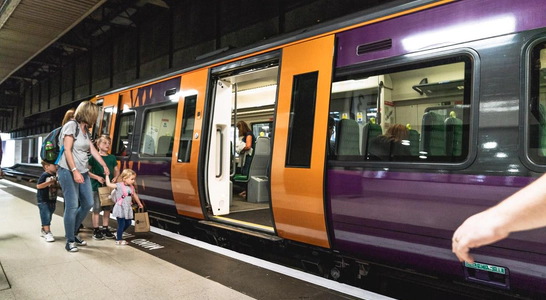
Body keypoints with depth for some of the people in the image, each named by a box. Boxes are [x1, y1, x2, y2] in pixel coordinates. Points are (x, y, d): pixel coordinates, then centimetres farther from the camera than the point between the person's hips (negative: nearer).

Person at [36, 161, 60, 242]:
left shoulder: (55, 175, 7)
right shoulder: (44, 175, -14)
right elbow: (38, 186, -20)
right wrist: (48, 182, -29)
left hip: (52, 200, 7)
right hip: (43, 200, -7)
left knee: (49, 216, 14)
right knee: (46, 216, -8)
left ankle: (43, 230, 29)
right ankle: (47, 233, -7)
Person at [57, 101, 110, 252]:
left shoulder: (86, 129, 14)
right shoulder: (71, 126, -10)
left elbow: (93, 150, 17)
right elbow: (67, 151, -15)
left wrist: (104, 166, 18)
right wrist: (74, 171, -20)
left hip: (83, 172, 8)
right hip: (68, 171, -8)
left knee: (88, 204, 9)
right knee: (72, 206, -8)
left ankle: (73, 233, 26)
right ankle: (70, 241, 4)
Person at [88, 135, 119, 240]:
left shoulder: (112, 158, 8)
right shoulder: (93, 157, -6)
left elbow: (116, 170, 15)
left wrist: (115, 178, -3)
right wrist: (97, 177, -18)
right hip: (96, 187, -5)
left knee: (107, 208, 11)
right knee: (96, 209, 1)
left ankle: (105, 229, 23)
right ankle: (96, 230, 12)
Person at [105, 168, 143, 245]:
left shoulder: (132, 187, 6)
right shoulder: (119, 186, -14)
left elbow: (135, 196, 21)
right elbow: (108, 184, -17)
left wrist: (139, 204, 32)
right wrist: (107, 175, -11)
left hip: (128, 209, 7)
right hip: (120, 208, -7)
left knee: (128, 223, 14)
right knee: (121, 224, -1)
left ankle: (118, 234, 36)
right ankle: (118, 240, 14)